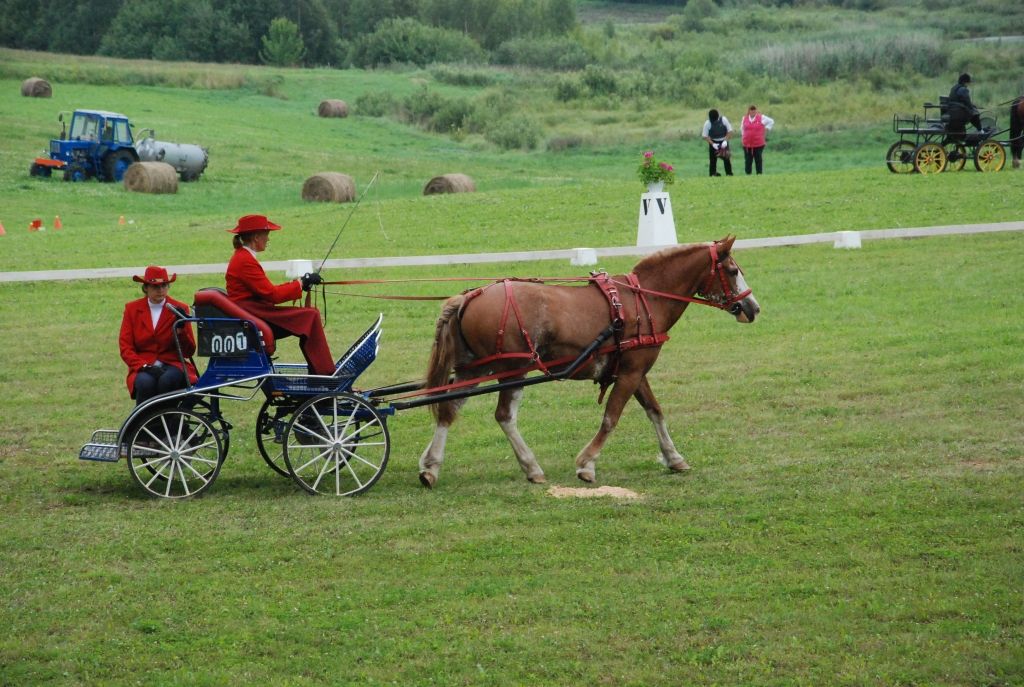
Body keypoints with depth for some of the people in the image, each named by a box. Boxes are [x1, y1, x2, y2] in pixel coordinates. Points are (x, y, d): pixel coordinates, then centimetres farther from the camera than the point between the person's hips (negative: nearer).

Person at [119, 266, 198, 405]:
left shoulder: (179, 309, 6)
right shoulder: (132, 309, 9)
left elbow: (188, 352, 4)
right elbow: (125, 347, 3)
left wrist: (181, 329, -14)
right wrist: (145, 366, -13)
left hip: (172, 364, 0)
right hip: (143, 368, 0)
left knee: (167, 380, -35)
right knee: (145, 383, -34)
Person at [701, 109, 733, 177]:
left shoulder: (723, 120, -11)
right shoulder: (708, 123, -12)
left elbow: (730, 131, -4)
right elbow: (704, 136, -9)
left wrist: (725, 141, -16)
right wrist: (713, 144, -20)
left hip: (723, 142, 0)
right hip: (713, 142, 0)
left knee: (726, 158, -1)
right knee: (713, 159, -2)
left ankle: (729, 173, 4)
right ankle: (712, 174, 4)